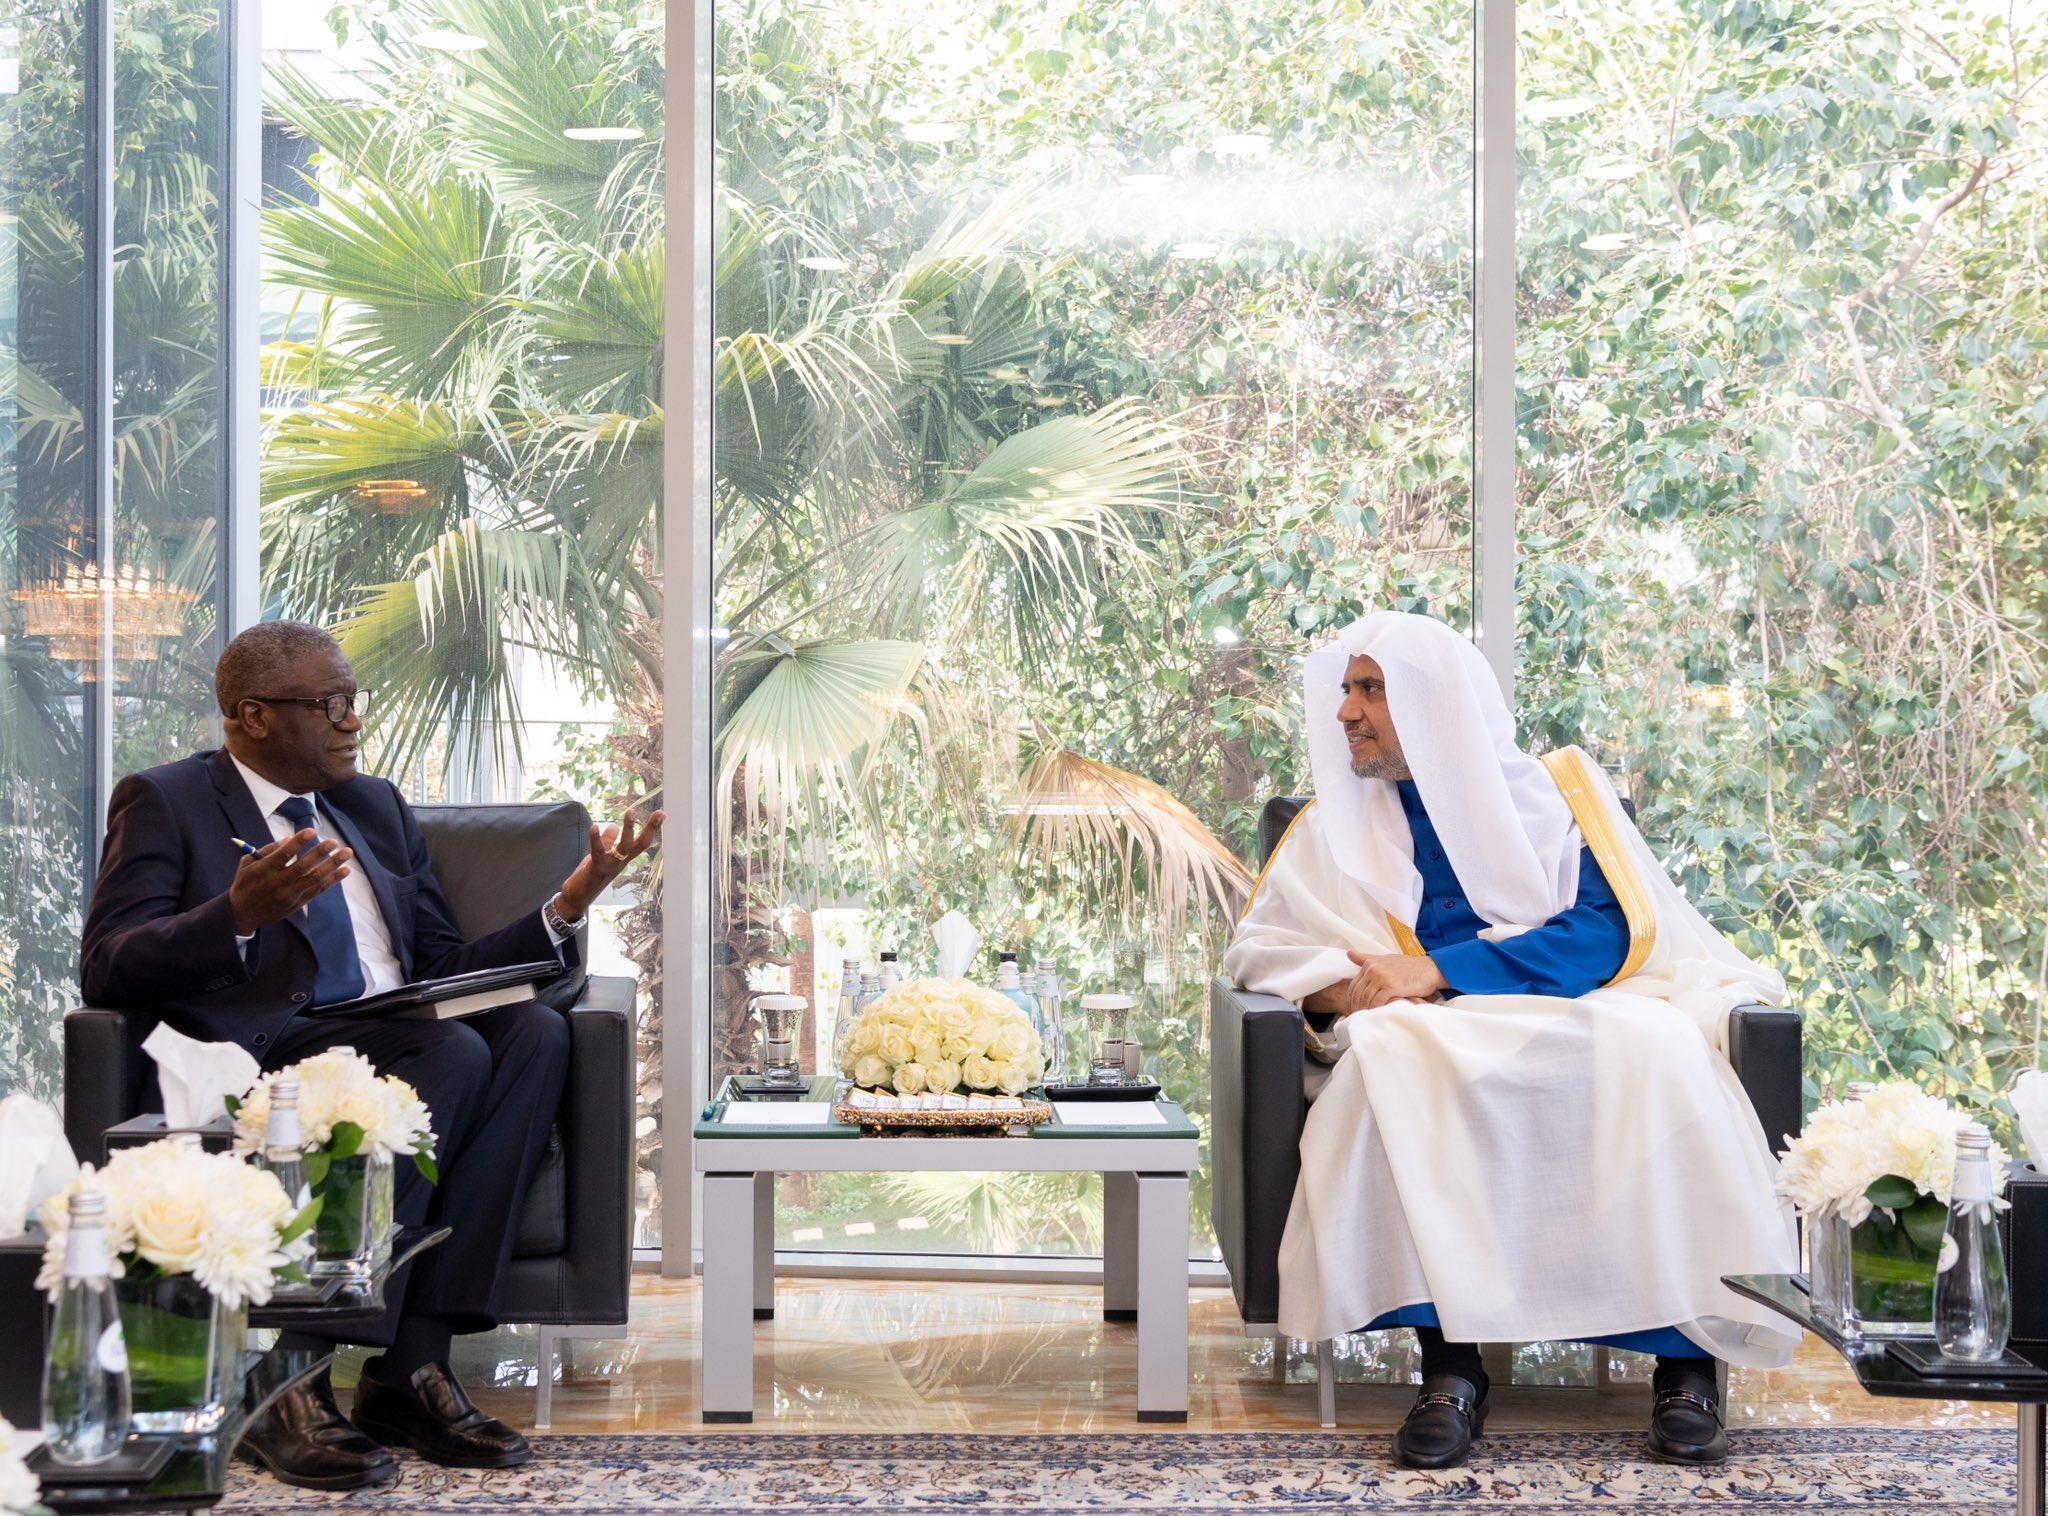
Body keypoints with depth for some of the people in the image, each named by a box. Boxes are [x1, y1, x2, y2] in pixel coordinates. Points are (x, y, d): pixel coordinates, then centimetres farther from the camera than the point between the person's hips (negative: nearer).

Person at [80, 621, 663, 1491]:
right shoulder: (165, 802, 7)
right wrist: (240, 914, -23)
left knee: (534, 1028, -25)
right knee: (454, 1049, -33)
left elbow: (444, 970, 23)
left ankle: (412, 1364, -29)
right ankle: (293, 1379, -30)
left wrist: (568, 906, 8)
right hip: (266, 1061, -6)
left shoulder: (377, 807, 26)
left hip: (402, 1049, 6)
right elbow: (107, 971, -6)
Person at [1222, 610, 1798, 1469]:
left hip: (1576, 1019, -1)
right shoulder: (1342, 821, 21)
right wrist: (1346, 984, -9)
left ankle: (1686, 1350, -30)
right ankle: (1450, 1358, -37)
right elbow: (1257, 948, 14)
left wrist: (1437, 972, -11)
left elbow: (1605, 932, -2)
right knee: (1395, 1053, -36)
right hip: (1435, 1040, 1)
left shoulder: (1555, 792, 13)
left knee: (1654, 1048, -35)